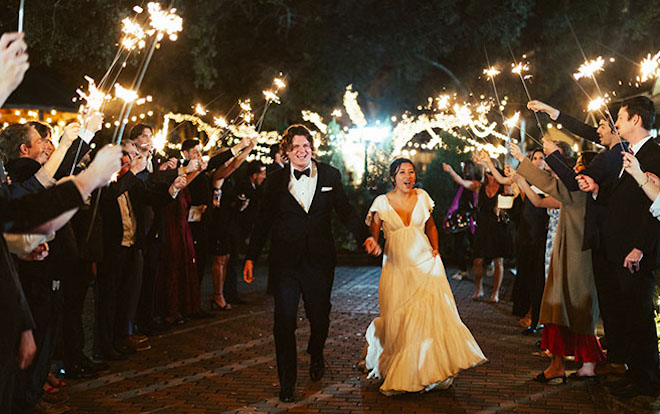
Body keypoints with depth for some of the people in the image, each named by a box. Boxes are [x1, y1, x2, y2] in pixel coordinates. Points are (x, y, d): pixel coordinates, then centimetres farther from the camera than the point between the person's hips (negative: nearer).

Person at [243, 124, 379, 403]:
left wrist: (365, 237, -10)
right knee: (284, 321, -1)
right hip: (284, 261, -1)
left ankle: (316, 355, 45)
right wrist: (251, 258, 5)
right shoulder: (276, 180, 2)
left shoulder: (330, 176, 4)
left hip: (319, 261, 1)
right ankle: (287, 382, 12)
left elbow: (345, 211, 5)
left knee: (319, 317, 12)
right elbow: (263, 221, 6)